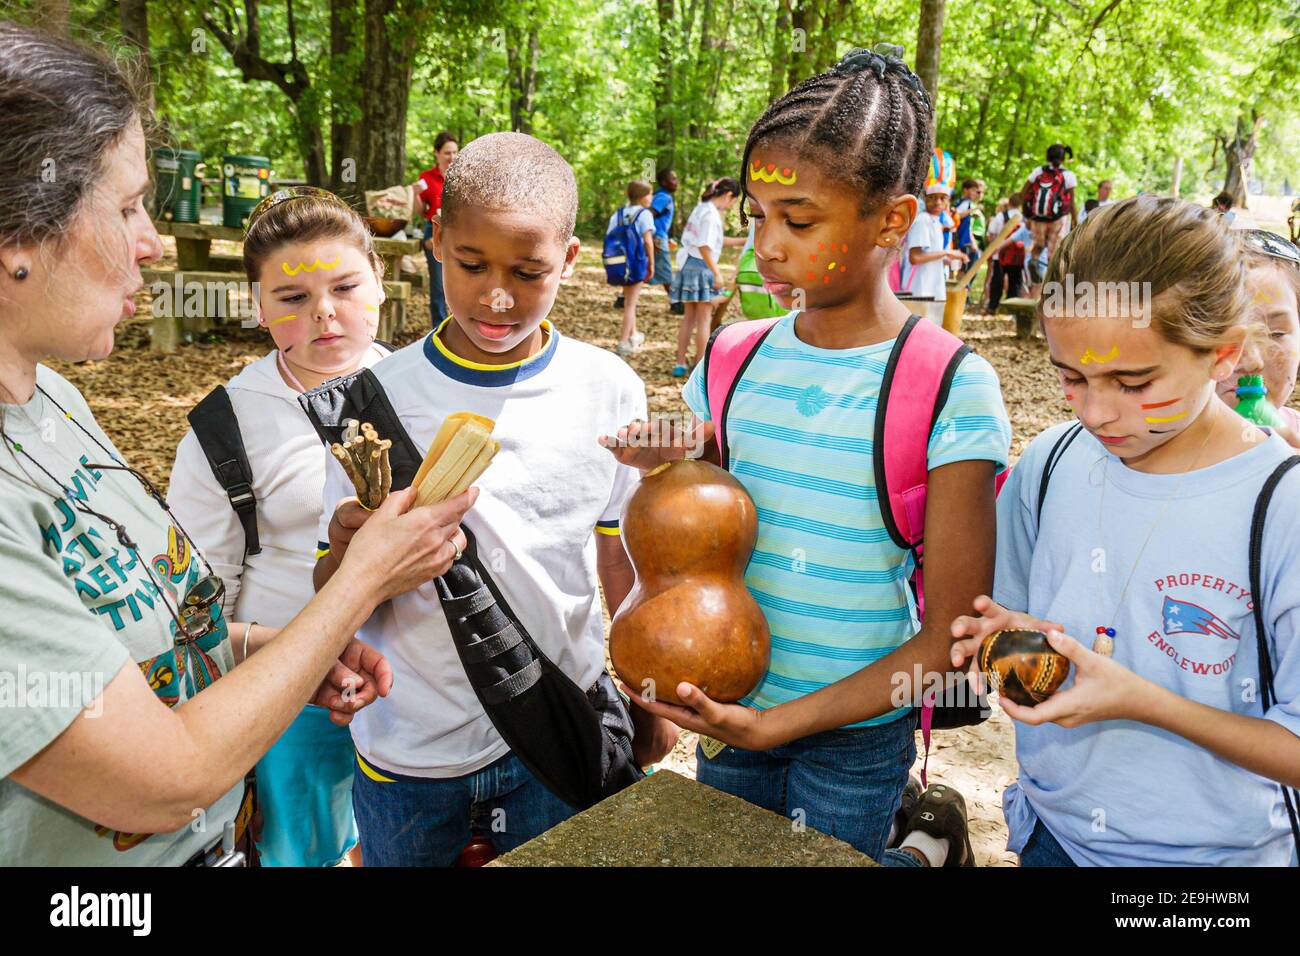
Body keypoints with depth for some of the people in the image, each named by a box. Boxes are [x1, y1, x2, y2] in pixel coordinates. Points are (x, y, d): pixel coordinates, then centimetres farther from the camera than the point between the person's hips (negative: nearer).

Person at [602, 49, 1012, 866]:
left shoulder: (952, 391, -17)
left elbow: (950, 638, -15)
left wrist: (780, 723, -21)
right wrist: (673, 479, -14)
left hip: (856, 733, -4)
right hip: (729, 709, 5)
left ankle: (925, 836, 38)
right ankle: (896, 816, 41)